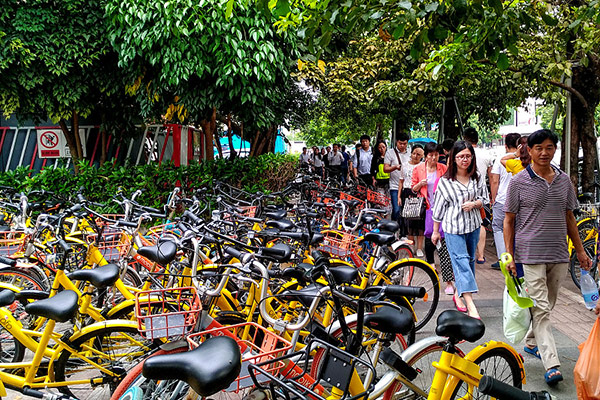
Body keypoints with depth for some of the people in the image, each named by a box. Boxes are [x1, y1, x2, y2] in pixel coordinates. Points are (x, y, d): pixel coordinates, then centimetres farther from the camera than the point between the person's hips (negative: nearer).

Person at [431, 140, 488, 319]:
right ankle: (471, 306, -22)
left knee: (469, 260, 11)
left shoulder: (477, 178, 5)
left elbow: (483, 199, 12)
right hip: (453, 227, -5)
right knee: (461, 261, -14)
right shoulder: (445, 182, -6)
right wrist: (435, 231, 4)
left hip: (473, 225, 5)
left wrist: (474, 204, -12)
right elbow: (438, 207, 0)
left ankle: (459, 294, 29)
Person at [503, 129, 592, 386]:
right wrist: (509, 256, -7)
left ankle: (531, 343, 35)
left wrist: (580, 250, 16)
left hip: (559, 255, 5)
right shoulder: (519, 182, -4)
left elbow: (569, 217, 17)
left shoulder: (564, 180, 9)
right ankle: (551, 364, -8)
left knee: (547, 306, 15)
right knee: (541, 309, -7)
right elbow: (509, 221, -1)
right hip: (531, 256, -5)